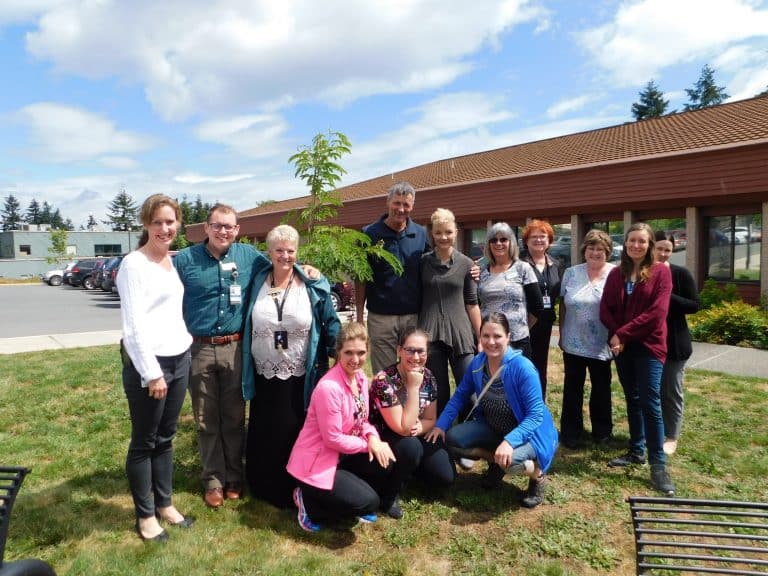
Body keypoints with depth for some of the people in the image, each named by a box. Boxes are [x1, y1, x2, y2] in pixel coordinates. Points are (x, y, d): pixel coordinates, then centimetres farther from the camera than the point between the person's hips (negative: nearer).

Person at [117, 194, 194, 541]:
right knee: (144, 442, 7)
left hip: (180, 359, 7)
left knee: (165, 438, 17)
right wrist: (152, 372, -18)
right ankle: (145, 516, 21)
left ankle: (165, 505, 30)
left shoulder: (172, 261, 11)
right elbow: (133, 325, -17)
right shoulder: (134, 264, -12)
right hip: (148, 363, -7)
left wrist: (184, 348, 13)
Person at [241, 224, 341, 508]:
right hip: (264, 378, 3)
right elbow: (246, 325, 7)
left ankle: (295, 490, 27)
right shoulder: (257, 283, 2)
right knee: (263, 436, 15)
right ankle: (264, 487, 33)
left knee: (297, 435, 9)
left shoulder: (313, 285, -5)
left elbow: (331, 324, -3)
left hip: (300, 379, -2)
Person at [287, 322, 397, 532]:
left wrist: (373, 437, -14)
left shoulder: (360, 377, -2)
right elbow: (333, 439, -23)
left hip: (342, 455, 8)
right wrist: (367, 444, -14)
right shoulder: (329, 387, -29)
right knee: (368, 502, -15)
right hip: (316, 462, -8)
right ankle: (308, 501, 6)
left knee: (385, 460, -11)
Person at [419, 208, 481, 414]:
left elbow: (472, 303, 6)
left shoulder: (466, 264, 4)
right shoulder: (423, 262, 4)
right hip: (430, 334, 0)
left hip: (460, 334, 0)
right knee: (438, 392, 7)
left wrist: (482, 337, 3)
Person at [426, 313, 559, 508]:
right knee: (452, 439, -12)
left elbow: (535, 416, -26)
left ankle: (537, 475, 1)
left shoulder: (523, 367, -27)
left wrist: (509, 441, -40)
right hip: (493, 428, 6)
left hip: (528, 432, -6)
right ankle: (496, 461, 13)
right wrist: (440, 424, -8)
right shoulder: (477, 363, -10)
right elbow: (460, 396, 3)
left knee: (509, 460, -35)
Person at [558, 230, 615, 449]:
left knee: (601, 389, 14)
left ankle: (602, 431, 31)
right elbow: (563, 306, 6)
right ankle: (570, 433, 19)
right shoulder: (571, 273, 2)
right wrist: (561, 334, 6)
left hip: (601, 345, -1)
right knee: (572, 389, 7)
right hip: (573, 343, 1)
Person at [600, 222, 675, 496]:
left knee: (650, 402, -6)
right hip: (622, 346, 5)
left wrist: (623, 333, -15)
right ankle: (636, 451, 25)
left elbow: (656, 312, -14)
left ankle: (658, 465, 2)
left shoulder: (660, 272, -5)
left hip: (648, 346, -4)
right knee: (632, 400, 13)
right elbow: (605, 309, 4)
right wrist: (616, 336, -13)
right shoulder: (616, 274, 8)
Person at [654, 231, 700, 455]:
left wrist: (668, 297, -21)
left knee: (672, 391, 8)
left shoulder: (681, 274, -5)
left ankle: (671, 437, 20)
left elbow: (694, 305, -9)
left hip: (674, 343, -2)